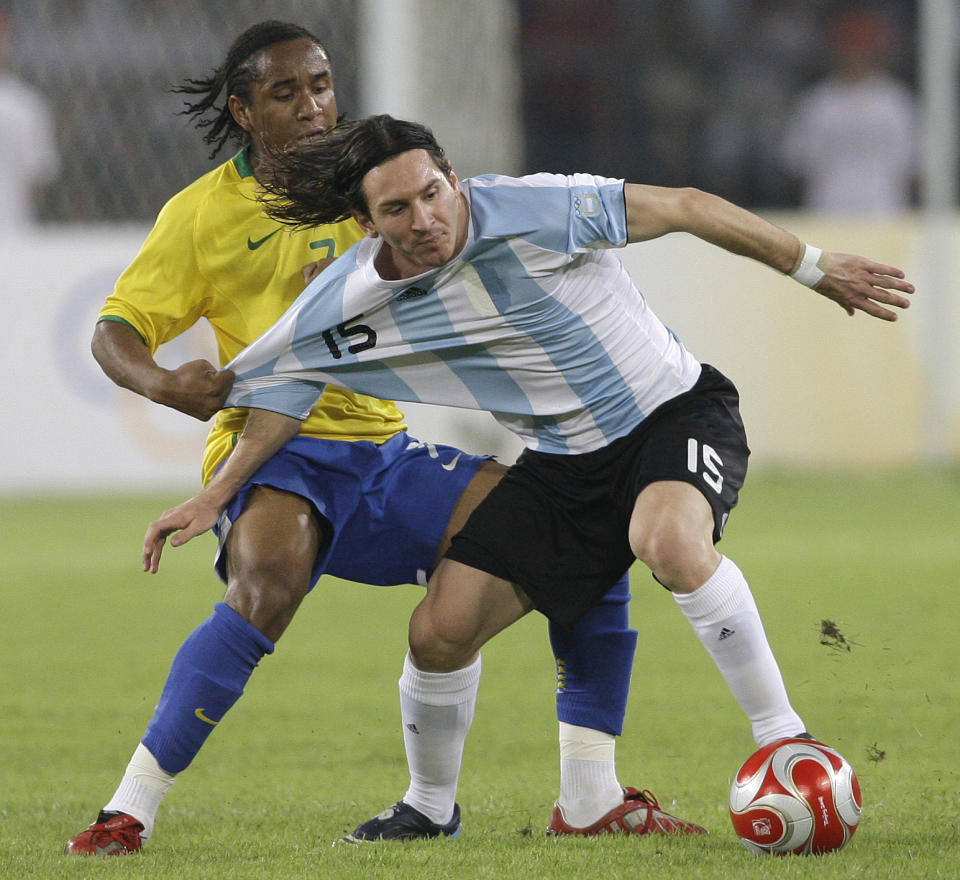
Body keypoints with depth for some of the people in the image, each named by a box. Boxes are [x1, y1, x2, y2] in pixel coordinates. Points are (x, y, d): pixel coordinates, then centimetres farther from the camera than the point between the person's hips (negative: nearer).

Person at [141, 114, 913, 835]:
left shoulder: (537, 212, -24)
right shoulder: (352, 302, -11)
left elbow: (687, 208, -15)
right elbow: (290, 380, 8)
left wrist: (816, 269, -10)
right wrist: (214, 498, 4)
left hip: (675, 412, -5)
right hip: (562, 461, 5)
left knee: (669, 541, -38)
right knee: (440, 632, -2)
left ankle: (784, 737, -24)